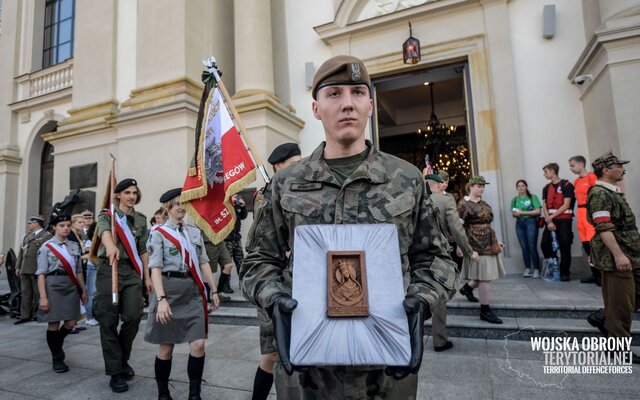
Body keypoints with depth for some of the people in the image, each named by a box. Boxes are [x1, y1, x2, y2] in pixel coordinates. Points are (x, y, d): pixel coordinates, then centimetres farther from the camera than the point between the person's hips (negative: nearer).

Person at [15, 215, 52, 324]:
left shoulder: (47, 236, -6)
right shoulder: (27, 236, 18)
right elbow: (21, 252, 20)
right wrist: (18, 266, 14)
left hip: (37, 270, -7)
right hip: (25, 269, 7)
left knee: (37, 293, 3)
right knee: (25, 293, 8)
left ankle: (36, 314, 13)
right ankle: (25, 315, 14)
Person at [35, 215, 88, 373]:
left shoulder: (75, 246, 10)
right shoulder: (47, 247, -4)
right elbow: (41, 274, -6)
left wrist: (83, 290, 14)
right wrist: (43, 297, -11)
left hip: (71, 285, 4)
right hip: (54, 285, -4)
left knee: (71, 322, 5)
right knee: (54, 323, 3)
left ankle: (56, 345, 36)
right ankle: (57, 358, 22)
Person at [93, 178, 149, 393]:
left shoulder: (141, 219, 12)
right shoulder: (107, 215, 2)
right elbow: (104, 230, -23)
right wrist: (111, 245, -46)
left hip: (132, 271, 3)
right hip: (109, 269, -2)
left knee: (133, 316, -8)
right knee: (109, 321, 0)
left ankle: (122, 359, 19)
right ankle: (115, 372, 12)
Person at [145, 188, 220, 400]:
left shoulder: (195, 231, 10)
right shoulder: (159, 233, -3)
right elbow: (155, 268, -10)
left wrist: (213, 290, 8)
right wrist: (161, 299, -20)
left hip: (193, 291, 4)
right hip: (170, 290, -3)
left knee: (198, 345, -2)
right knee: (166, 347, 9)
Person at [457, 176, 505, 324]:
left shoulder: (483, 203, 16)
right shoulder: (463, 204, -10)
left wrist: (496, 240, 20)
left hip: (489, 243, 9)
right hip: (477, 244, -9)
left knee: (487, 274, 14)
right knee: (485, 276, -6)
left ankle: (467, 288, 39)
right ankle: (485, 311, 4)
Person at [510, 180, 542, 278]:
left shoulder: (533, 197, 2)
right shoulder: (515, 199, 13)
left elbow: (538, 211, -7)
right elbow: (513, 214, 20)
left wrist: (523, 212, -10)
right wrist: (515, 214, -4)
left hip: (531, 222, -3)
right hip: (519, 223, 3)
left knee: (532, 247, -7)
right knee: (524, 247, 1)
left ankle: (536, 269, 1)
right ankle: (527, 269, 7)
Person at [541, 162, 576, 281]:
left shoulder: (567, 185, -3)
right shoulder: (546, 188, 14)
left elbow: (566, 205, -9)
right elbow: (544, 206, 7)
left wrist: (551, 217, -10)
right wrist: (549, 221, -6)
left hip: (564, 221, -5)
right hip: (550, 221, 5)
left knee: (564, 247, -2)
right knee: (545, 244, -1)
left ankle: (565, 273, 8)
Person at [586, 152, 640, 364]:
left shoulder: (613, 192, 16)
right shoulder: (599, 194, -15)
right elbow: (604, 228, -23)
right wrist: (618, 255, -27)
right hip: (615, 257, -10)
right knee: (621, 301, -1)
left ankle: (606, 321, 29)